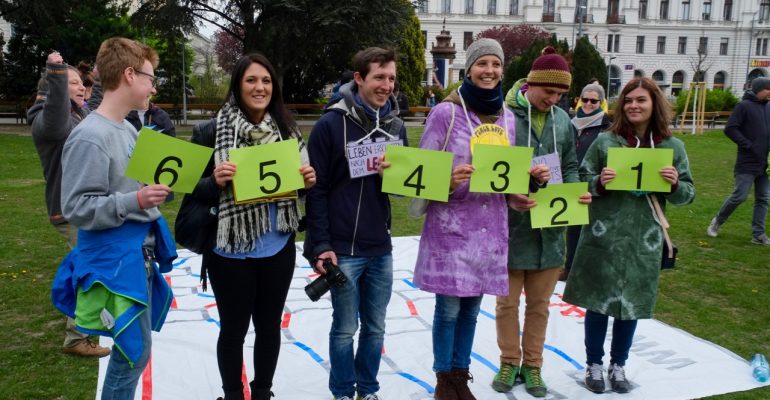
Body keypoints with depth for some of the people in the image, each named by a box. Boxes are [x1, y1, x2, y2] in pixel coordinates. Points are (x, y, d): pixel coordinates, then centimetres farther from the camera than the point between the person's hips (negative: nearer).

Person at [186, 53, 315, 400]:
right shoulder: (212, 132, -10)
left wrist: (308, 179, -8)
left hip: (278, 248, 4)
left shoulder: (287, 130, 2)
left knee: (269, 325, 18)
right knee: (233, 329, 12)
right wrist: (215, 181, -26)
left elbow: (300, 182, 13)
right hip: (231, 251, -3)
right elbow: (193, 190, -6)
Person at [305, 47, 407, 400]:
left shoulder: (396, 125, 7)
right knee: (345, 328, 8)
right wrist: (321, 245, -14)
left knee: (375, 326, 15)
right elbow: (316, 189, -10)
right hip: (342, 248, -5)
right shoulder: (331, 124, -9)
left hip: (381, 248, 5)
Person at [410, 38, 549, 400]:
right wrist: (448, 181, -26)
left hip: (491, 223, 5)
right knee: (449, 308, 3)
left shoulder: (507, 116, 9)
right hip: (451, 223, -5)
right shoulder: (446, 112, -8)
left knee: (471, 307, 14)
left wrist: (531, 174, -2)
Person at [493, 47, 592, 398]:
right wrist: (507, 196, -25)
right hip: (511, 226, -4)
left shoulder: (562, 119, 6)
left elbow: (570, 167, 13)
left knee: (539, 304, 14)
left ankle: (532, 365, 30)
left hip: (550, 227, 4)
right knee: (507, 302, 10)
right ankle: (509, 362, 29)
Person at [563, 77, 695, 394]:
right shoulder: (605, 141, -2)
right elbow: (582, 180, 3)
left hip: (644, 240, 2)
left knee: (632, 305, 11)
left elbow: (687, 195, 7)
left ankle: (618, 365, 30)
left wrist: (675, 184, -15)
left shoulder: (673, 147, 3)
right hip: (604, 237, -1)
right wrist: (600, 182, -18)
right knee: (598, 302, 6)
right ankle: (594, 364, 24)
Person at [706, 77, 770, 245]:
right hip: (747, 163, -7)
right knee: (739, 196, -6)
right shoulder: (744, 106, -9)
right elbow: (730, 129, -14)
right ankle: (717, 221, 16)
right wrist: (749, 146, -16)